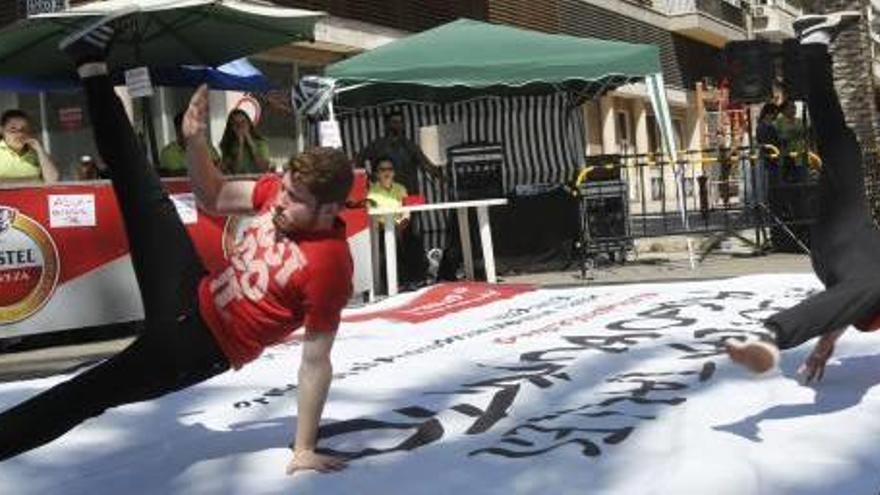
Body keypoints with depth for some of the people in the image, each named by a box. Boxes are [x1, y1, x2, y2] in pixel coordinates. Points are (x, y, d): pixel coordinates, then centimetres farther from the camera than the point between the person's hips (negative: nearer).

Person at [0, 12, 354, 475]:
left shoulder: (328, 265, -28)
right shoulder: (280, 191, -8)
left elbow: (316, 362, -24)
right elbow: (214, 199, 7)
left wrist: (304, 450, -20)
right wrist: (194, 139, -11)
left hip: (200, 346, -6)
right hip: (191, 296, 6)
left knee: (81, 397, -3)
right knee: (147, 196, 8)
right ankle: (93, 65, 16)